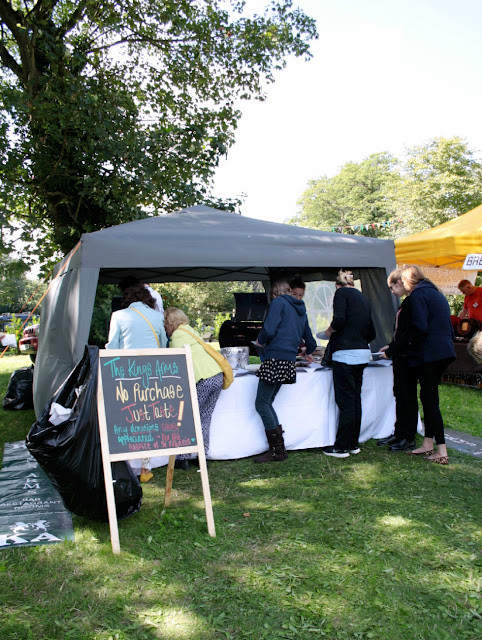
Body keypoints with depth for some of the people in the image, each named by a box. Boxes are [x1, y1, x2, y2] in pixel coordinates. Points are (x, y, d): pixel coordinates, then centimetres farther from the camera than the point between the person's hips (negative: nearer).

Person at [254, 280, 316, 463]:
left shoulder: (278, 302, -1)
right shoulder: (300, 309, 23)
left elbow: (269, 330, -14)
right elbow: (308, 337, 34)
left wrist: (260, 341, 8)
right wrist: (308, 353, 55)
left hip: (275, 360, -8)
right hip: (289, 361, 9)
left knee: (262, 404, -3)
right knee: (267, 403, 12)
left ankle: (278, 451, 0)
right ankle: (278, 449, 10)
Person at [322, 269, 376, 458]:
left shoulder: (342, 293, -3)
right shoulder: (363, 298, 19)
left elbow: (339, 320, -19)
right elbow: (371, 333, 18)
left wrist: (329, 331, 0)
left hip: (346, 354, -8)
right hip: (362, 353, 8)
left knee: (345, 402, -3)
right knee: (355, 400, 13)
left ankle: (341, 447, 4)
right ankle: (353, 444, 20)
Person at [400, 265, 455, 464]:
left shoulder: (418, 294, -9)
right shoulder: (436, 293, 18)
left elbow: (420, 327, -20)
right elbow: (448, 327, 20)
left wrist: (410, 343, -3)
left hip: (429, 354, -9)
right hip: (444, 351, 9)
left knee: (430, 400, -5)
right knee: (428, 397, 15)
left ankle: (442, 451, -3)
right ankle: (428, 444, 21)